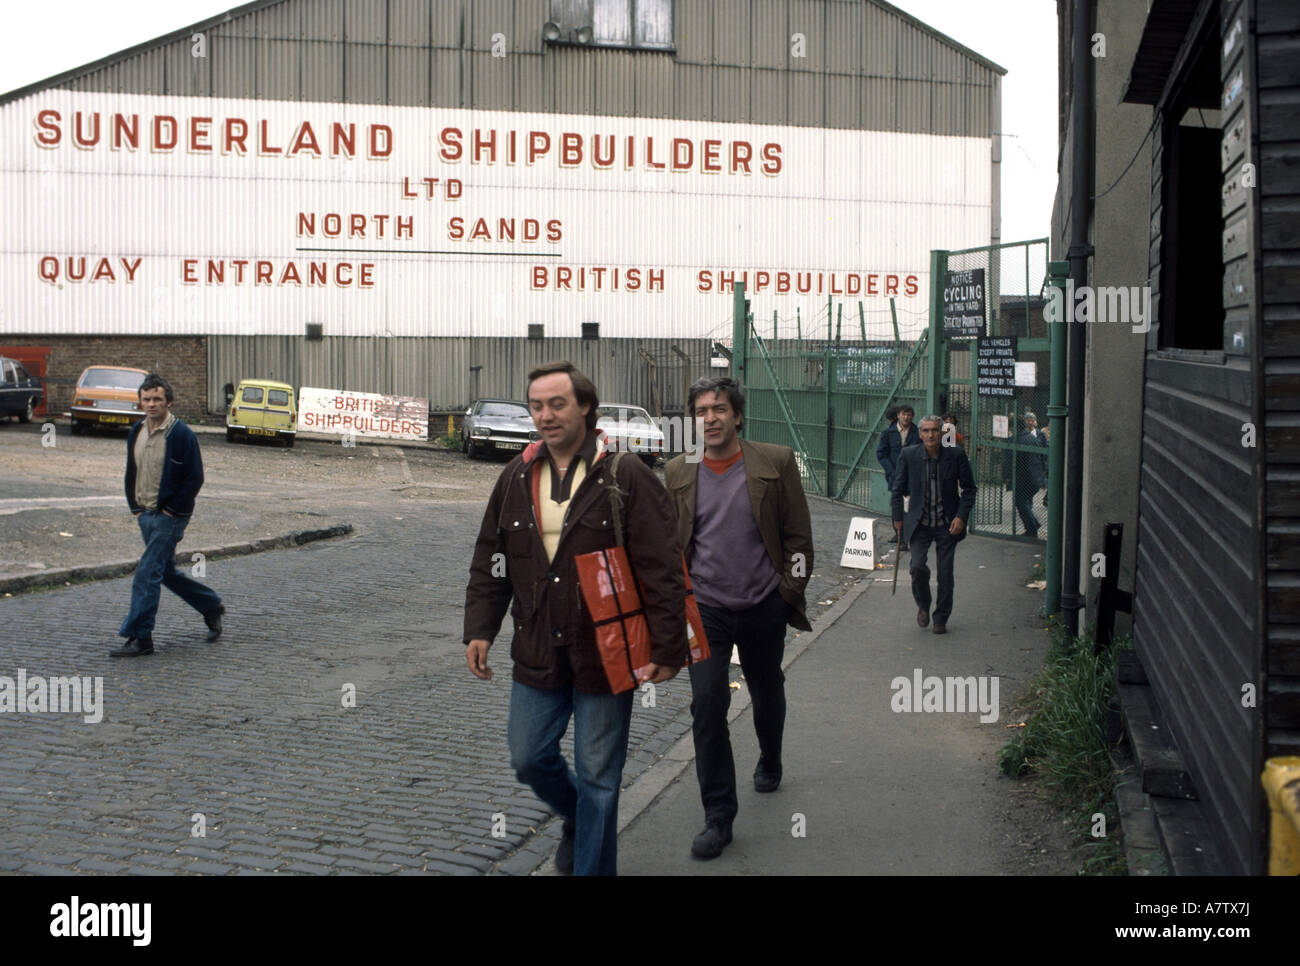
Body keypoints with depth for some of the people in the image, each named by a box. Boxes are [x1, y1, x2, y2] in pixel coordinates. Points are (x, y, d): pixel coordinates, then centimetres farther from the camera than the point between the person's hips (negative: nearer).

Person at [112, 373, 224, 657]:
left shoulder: (182, 435, -13)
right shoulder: (136, 433, 8)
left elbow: (195, 478, -13)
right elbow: (131, 473, 19)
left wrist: (170, 510, -13)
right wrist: (136, 507, 11)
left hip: (170, 516, -8)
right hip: (146, 514, 8)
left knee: (147, 574, -11)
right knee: (166, 572, 16)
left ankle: (139, 638, -7)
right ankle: (211, 605, 34)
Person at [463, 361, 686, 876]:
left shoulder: (625, 476, -11)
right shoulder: (516, 477, 6)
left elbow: (663, 569, -12)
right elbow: (490, 563, 13)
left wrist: (666, 647, -15)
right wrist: (479, 630, 6)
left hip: (605, 657, -5)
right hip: (538, 655, 5)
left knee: (597, 777, 4)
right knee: (529, 758, 14)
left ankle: (593, 865, 20)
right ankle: (576, 819, 43)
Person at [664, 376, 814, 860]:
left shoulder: (776, 462, -4)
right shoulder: (678, 473, 2)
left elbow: (798, 533, -2)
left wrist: (790, 590, -7)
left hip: (763, 607, 0)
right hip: (705, 608, 0)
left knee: (768, 694, 19)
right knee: (707, 704, -9)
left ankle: (769, 762, 50)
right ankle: (718, 816, -1)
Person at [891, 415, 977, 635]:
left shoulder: (956, 455, -8)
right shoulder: (909, 456, -6)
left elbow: (969, 489, 1)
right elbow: (898, 489, 6)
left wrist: (962, 516, -9)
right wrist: (897, 518, 8)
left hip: (948, 525, 0)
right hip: (920, 524, 0)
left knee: (945, 574, 1)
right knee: (918, 567, -15)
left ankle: (941, 619, 21)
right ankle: (923, 606, 14)